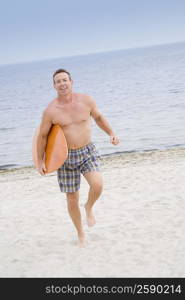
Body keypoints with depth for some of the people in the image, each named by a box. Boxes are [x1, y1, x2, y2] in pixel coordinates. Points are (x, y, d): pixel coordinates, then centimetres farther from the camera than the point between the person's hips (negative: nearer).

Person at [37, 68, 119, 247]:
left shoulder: (86, 101, -5)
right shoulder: (50, 111, -10)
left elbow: (98, 117, 14)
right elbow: (42, 136, 1)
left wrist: (111, 133, 2)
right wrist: (40, 161, 1)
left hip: (87, 152, 1)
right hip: (66, 157, 0)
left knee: (97, 185, -26)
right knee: (72, 200, 6)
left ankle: (89, 207, 10)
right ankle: (80, 233, 30)